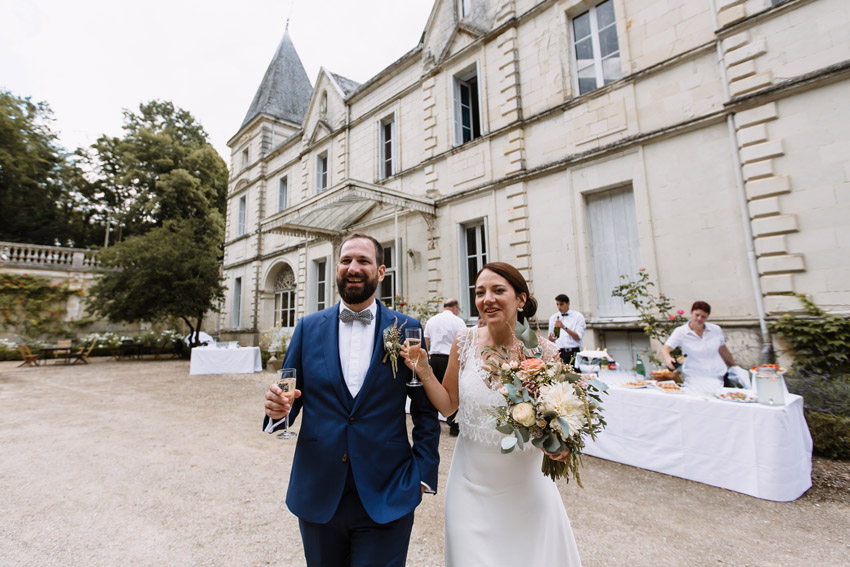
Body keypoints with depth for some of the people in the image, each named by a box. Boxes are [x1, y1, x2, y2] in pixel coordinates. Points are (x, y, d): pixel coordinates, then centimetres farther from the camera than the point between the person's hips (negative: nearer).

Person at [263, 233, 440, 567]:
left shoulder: (407, 329, -5)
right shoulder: (309, 327, 1)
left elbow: (426, 410, -1)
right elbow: (290, 395, 4)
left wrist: (423, 474, -6)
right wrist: (278, 408, -17)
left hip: (387, 499, -2)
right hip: (317, 495, 3)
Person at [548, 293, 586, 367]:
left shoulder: (578, 316, 6)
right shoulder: (553, 318, 14)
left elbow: (578, 337, -3)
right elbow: (550, 339, 11)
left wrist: (564, 327, -13)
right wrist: (551, 338, -12)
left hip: (574, 353, -1)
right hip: (559, 352, 2)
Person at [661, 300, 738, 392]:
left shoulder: (716, 330, 10)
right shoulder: (680, 332, -3)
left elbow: (724, 351, 23)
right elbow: (665, 348, -14)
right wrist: (668, 359, -35)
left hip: (719, 377, 4)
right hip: (695, 377, -3)